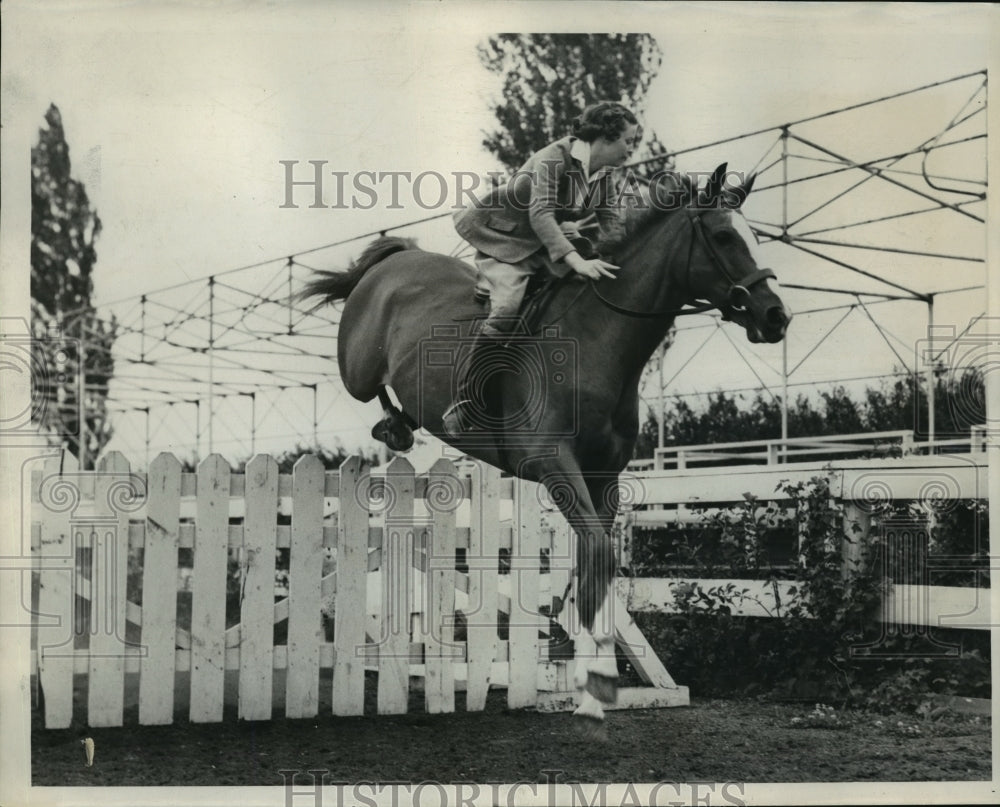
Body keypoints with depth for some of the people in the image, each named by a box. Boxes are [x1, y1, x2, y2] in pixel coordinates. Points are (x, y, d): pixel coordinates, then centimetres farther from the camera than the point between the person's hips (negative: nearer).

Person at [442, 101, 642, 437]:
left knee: (600, 288, -2)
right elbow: (540, 214, -40)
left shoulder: (603, 172, -2)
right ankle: (464, 403, -24)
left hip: (547, 241, 9)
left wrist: (618, 260, -16)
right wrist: (576, 260, -51)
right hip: (504, 240, -9)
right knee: (509, 307, -29)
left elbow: (610, 222, 3)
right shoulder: (553, 159, -27)